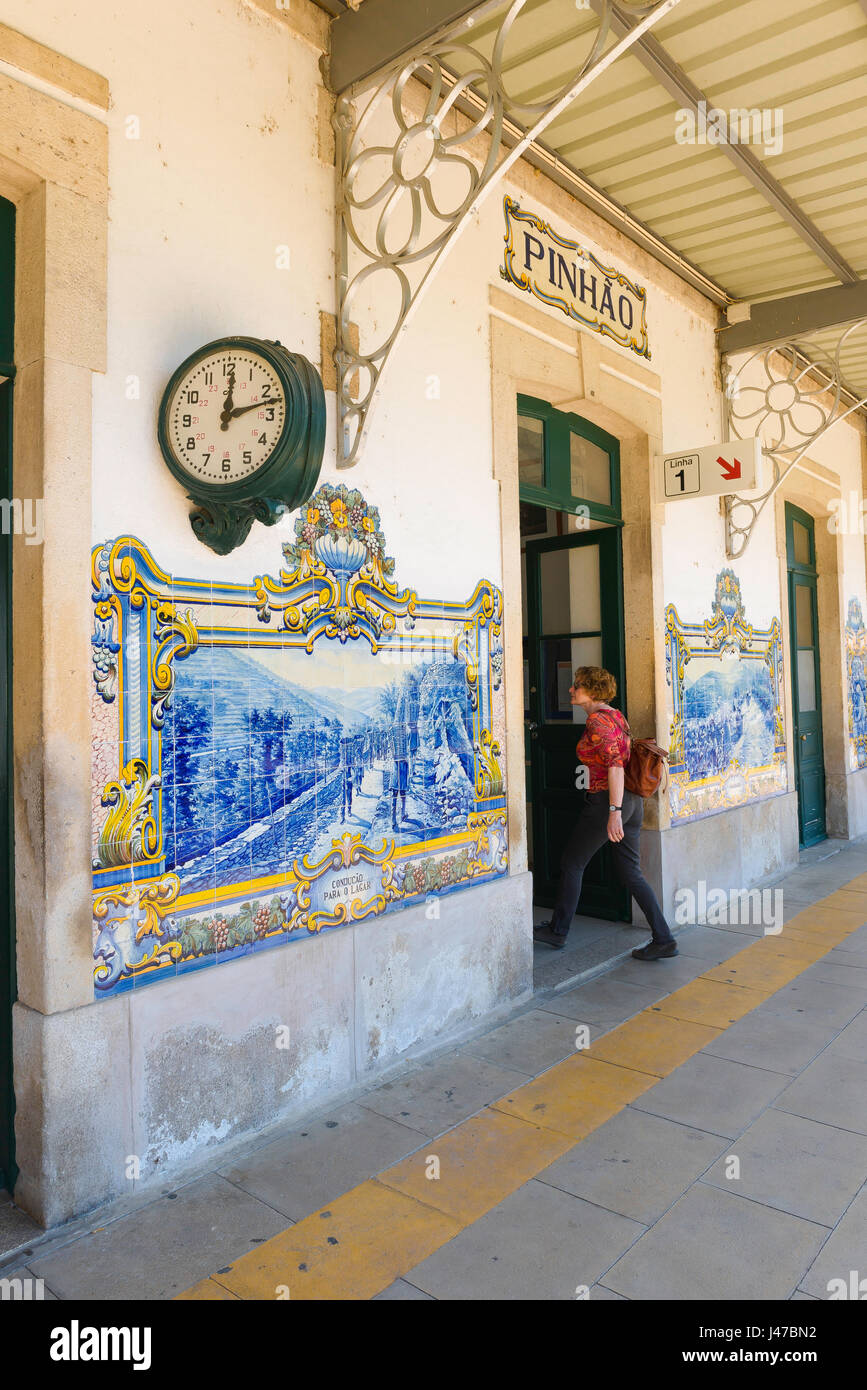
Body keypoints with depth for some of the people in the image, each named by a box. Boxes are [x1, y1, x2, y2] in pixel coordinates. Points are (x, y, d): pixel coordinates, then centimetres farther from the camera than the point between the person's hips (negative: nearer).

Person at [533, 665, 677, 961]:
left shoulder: (596, 720, -14)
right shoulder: (616, 715, 14)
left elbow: (614, 765, -23)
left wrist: (613, 811, -27)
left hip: (607, 801, -9)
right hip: (633, 801, 9)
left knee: (572, 864, 8)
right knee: (631, 872, 12)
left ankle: (558, 931, 22)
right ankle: (663, 939, 8)